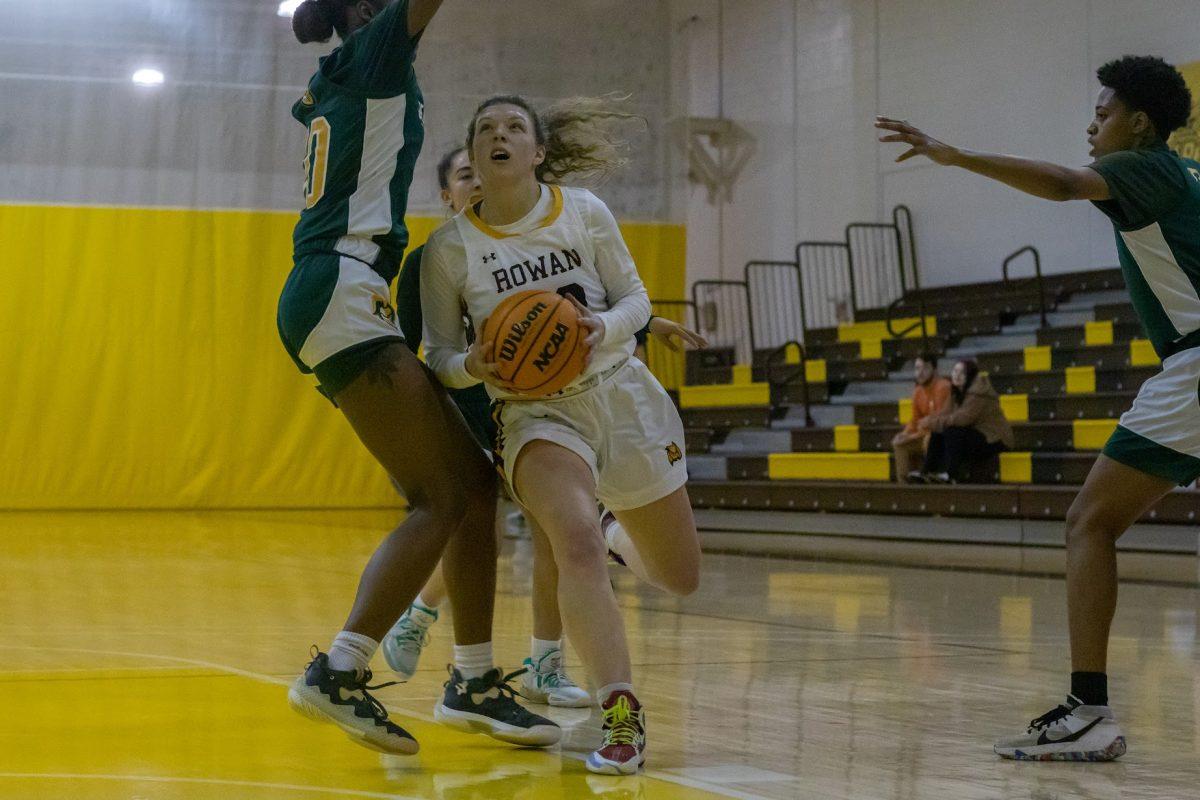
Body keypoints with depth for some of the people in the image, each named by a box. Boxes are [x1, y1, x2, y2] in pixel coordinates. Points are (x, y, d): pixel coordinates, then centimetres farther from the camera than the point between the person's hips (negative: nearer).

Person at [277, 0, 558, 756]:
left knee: (474, 481, 8)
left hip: (337, 302, 10)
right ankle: (338, 673, -17)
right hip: (341, 295, -10)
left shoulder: (339, 83, 22)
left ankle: (474, 680, 9)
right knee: (443, 496, -12)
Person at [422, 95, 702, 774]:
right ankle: (622, 717, -28)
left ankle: (621, 534, 48)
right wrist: (472, 366, -23)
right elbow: (439, 354, 1)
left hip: (624, 395, 3)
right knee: (577, 547, -33)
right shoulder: (449, 248, -6)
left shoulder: (585, 212, -4)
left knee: (681, 580, 13)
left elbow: (635, 298, 2)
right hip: (537, 415, -2)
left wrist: (604, 326, -20)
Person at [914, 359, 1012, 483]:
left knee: (953, 431, -28)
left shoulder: (979, 391, -21)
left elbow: (963, 418, -29)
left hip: (993, 440, -9)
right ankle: (927, 473, -13)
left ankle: (951, 475, -27)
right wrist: (930, 420, -20)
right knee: (937, 433, -6)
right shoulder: (957, 391, 8)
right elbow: (946, 412, 0)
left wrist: (933, 422, -27)